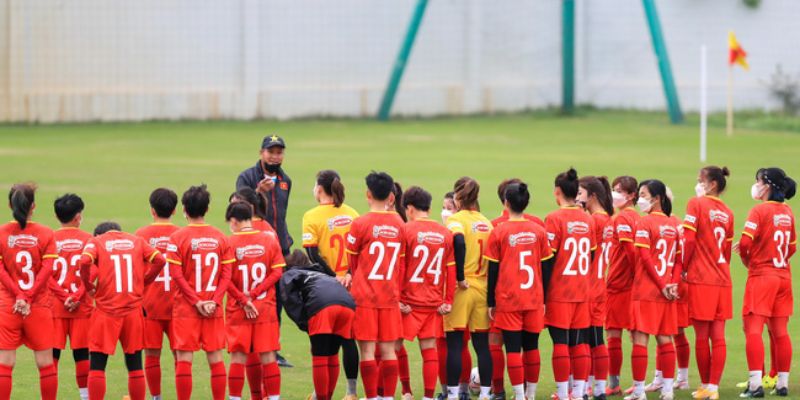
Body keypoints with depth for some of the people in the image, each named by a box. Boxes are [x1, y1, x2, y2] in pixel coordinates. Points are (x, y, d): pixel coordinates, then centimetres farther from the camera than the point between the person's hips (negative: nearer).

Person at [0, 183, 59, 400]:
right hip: (40, 306, 0)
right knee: (46, 363, 8)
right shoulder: (46, 234, -2)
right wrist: (28, 297, -9)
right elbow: (47, 269, -8)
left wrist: (19, 296, -9)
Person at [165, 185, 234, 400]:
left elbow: (177, 275, -11)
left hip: (186, 308, -3)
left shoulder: (178, 237, -7)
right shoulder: (220, 237, 3)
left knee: (184, 358, 0)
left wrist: (196, 301, -9)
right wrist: (214, 301, -5)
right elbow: (226, 275, -1)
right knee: (215, 357, 8)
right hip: (214, 309, 3)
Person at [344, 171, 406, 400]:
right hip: (390, 296, 4)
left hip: (364, 295, -4)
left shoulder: (360, 224, -8)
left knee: (367, 349, -1)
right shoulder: (398, 224, 4)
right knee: (388, 350, 8)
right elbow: (401, 262, 12)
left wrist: (350, 275, 23)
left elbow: (350, 259, 3)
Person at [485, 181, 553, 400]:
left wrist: (491, 302, 4)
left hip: (508, 300, -3)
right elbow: (545, 267, 6)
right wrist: (543, 299, 14)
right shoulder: (539, 231, 1)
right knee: (532, 347, 12)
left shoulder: (499, 232, -6)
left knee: (513, 348, 0)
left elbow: (493, 270, -3)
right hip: (534, 300, 3)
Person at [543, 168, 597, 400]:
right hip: (582, 292, 5)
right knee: (580, 343, 8)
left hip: (559, 293, -5)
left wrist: (542, 296, -9)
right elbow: (592, 255, 13)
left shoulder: (554, 219, -11)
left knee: (560, 342, -2)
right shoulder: (588, 220, 6)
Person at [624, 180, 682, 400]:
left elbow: (645, 257, -15)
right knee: (665, 339, 10)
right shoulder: (674, 224, 10)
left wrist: (661, 285, -11)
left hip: (645, 290, -6)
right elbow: (679, 258, 8)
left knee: (640, 338, -4)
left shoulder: (644, 223, -9)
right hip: (667, 293, 6)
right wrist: (672, 283, 0)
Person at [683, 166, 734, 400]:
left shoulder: (696, 204, -7)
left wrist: (683, 267, -2)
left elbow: (689, 240, -13)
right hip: (722, 280, 5)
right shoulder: (727, 213, 9)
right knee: (718, 336, 3)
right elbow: (727, 250, 12)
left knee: (701, 336, 4)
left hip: (700, 278, -5)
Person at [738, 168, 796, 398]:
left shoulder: (759, 211, -12)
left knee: (753, 329, -7)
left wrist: (746, 260, -2)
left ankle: (755, 385, -15)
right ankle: (782, 384, 14)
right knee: (780, 331, 11)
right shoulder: (787, 212, 8)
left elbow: (746, 242, -20)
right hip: (783, 275, 7)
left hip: (761, 275, -7)